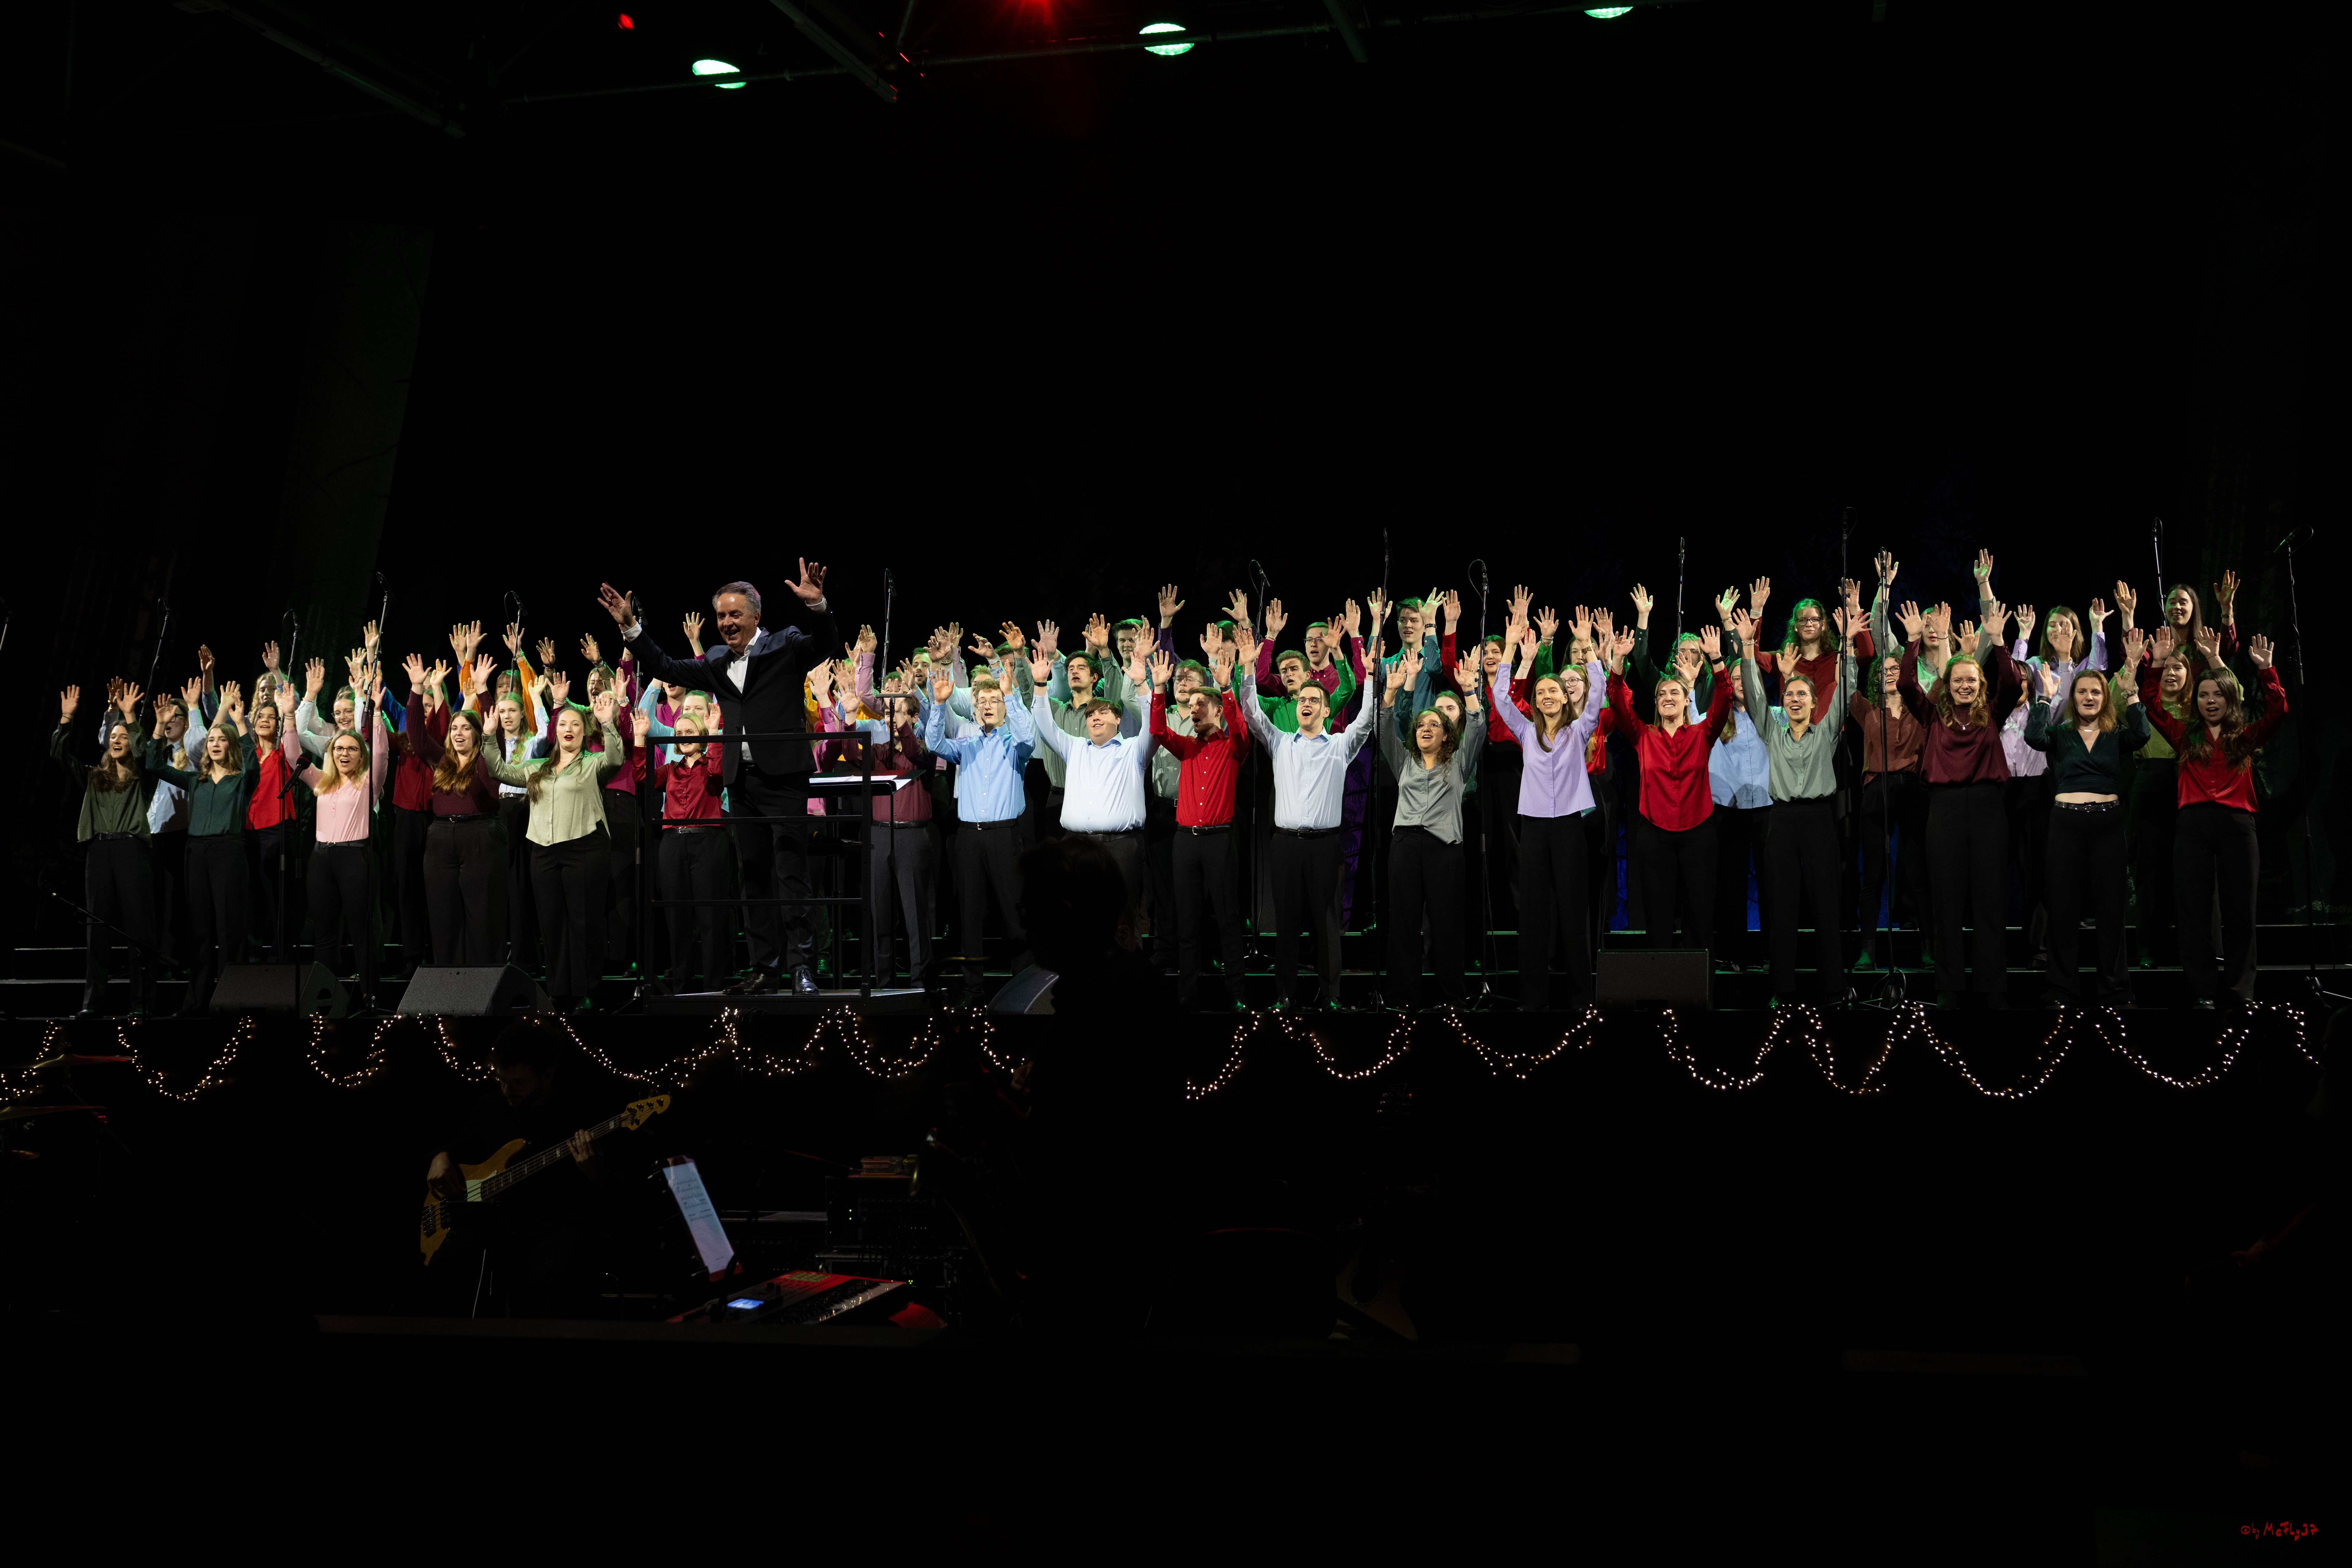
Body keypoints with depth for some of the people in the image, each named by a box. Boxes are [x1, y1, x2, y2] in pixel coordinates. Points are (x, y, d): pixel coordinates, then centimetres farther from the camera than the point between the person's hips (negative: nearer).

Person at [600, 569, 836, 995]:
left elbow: (823, 642, -17)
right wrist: (630, 628, 13)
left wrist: (817, 606, -36)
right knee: (754, 878, 8)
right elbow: (665, 669, 21)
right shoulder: (717, 661, 17)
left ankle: (802, 967, -5)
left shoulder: (786, 646, 0)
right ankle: (766, 969, 13)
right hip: (741, 781, 6)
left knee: (792, 874, -7)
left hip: (783, 778, -6)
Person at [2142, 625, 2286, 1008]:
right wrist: (2157, 664, -5)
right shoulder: (2186, 736, 13)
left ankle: (2240, 993, 8)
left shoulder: (2246, 737, 11)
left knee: (2240, 911, 2)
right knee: (2195, 912, 0)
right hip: (2194, 825, 0)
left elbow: (2278, 712, -4)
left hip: (2237, 825, 0)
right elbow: (2151, 707, 5)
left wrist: (2265, 670, -13)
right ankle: (2201, 994, 4)